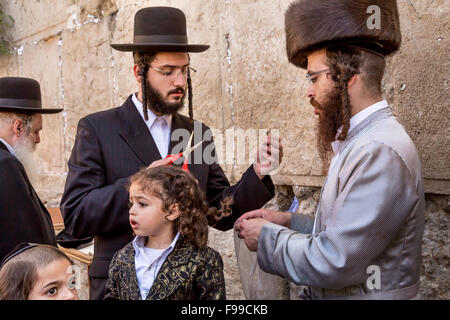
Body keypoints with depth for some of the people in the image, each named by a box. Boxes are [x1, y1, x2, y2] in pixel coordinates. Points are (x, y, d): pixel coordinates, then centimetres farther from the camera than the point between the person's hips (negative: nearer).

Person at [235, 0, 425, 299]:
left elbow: (333, 263, -25)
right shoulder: (360, 140, 9)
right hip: (327, 293, 8)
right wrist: (289, 221, 4)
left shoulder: (381, 152, -23)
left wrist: (267, 237, -12)